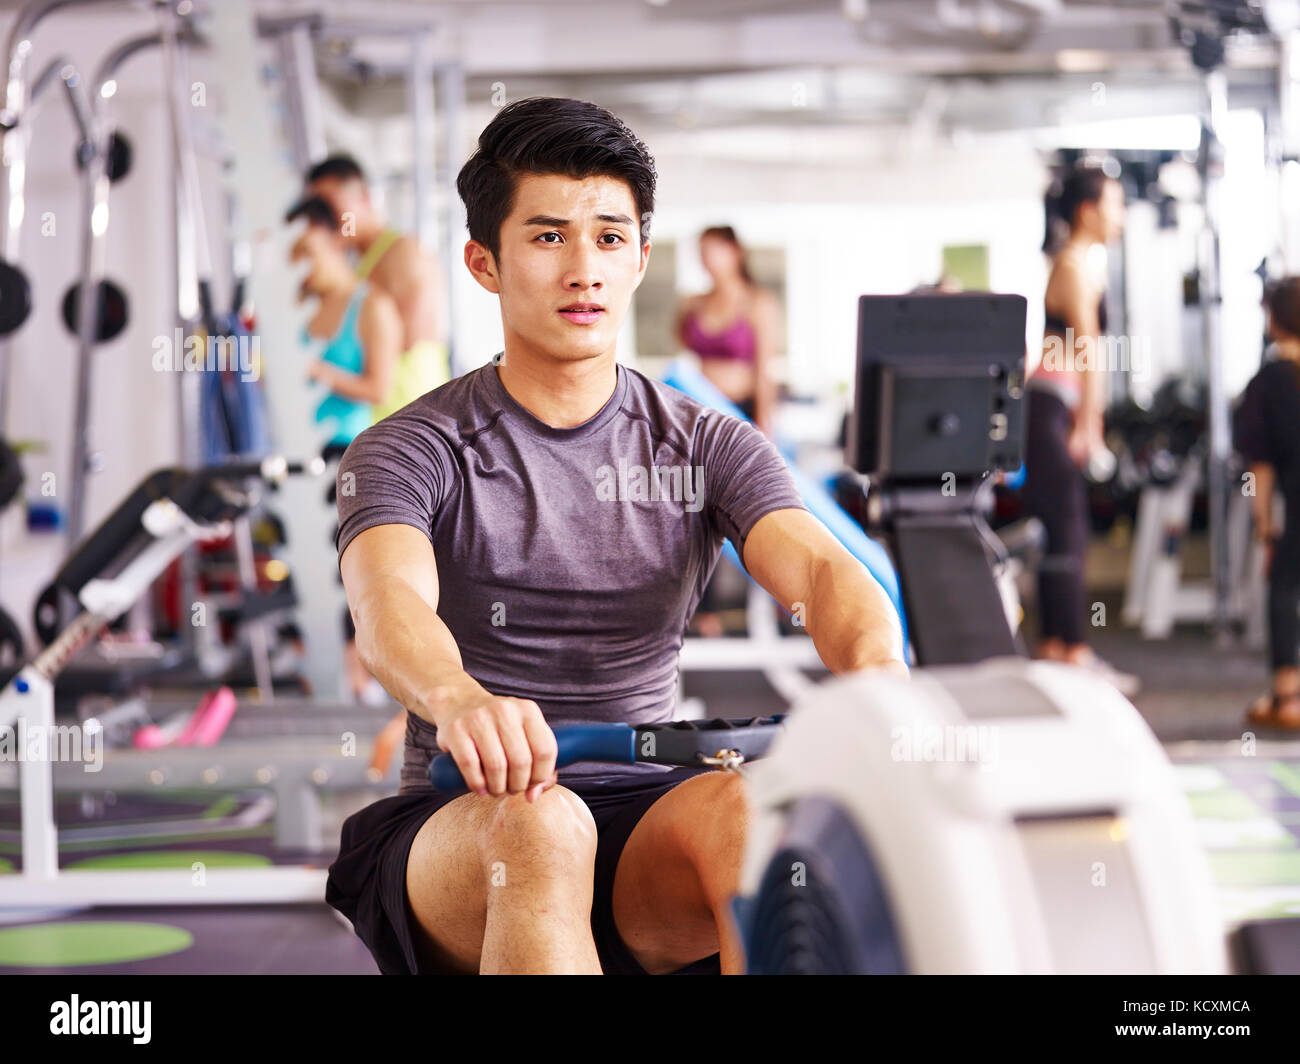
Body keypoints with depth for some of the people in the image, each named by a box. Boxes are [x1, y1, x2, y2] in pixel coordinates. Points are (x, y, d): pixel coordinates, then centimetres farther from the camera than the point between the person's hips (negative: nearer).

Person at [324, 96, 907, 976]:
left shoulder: (709, 448, 8)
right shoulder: (409, 453, 0)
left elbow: (819, 568, -10)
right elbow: (390, 603, -21)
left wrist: (876, 666, -36)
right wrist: (459, 699, -47)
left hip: (645, 817, 2)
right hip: (457, 831, -2)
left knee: (752, 809, -33)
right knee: (539, 824, -37)